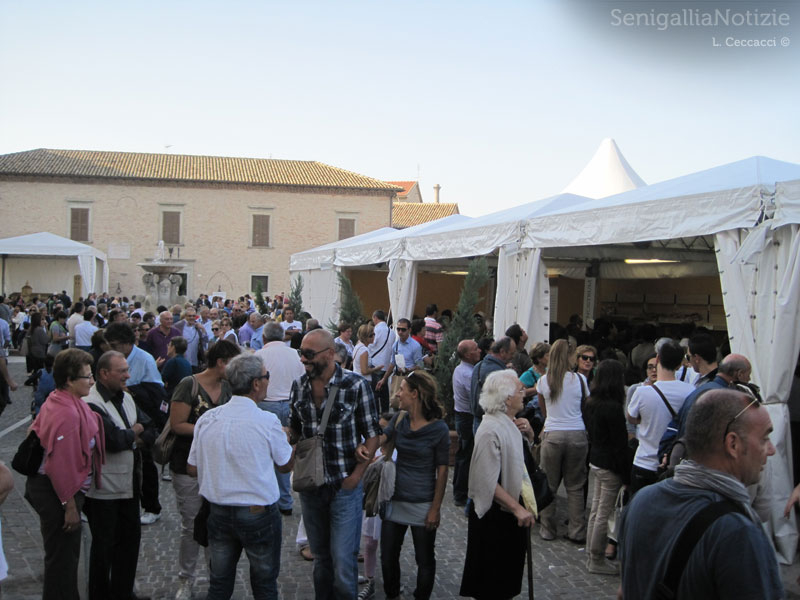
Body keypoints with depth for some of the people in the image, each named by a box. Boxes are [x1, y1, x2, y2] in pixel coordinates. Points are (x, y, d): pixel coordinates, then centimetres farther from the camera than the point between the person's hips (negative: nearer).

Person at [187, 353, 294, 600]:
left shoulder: (206, 419, -5)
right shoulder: (267, 422, -17)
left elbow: (192, 468, 4)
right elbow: (286, 465, -3)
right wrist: (289, 438, 14)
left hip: (218, 512, 4)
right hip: (259, 513, -4)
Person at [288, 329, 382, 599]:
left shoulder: (356, 385, -12)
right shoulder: (298, 386, 1)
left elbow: (372, 435, -7)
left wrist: (356, 475, -14)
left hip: (344, 486, -4)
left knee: (343, 560, -3)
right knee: (320, 556, 17)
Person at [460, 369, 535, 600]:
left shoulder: (509, 423, 4)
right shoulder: (491, 430, -25)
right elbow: (488, 483, -27)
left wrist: (528, 432, 2)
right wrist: (517, 508, -26)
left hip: (512, 511, 9)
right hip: (494, 514, -9)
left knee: (509, 575, 22)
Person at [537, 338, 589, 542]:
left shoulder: (544, 381, 0)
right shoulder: (580, 379, -3)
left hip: (552, 435, 0)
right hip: (577, 435, 0)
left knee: (548, 485, 10)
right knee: (575, 487, 8)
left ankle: (548, 529, 17)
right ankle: (577, 531, 12)